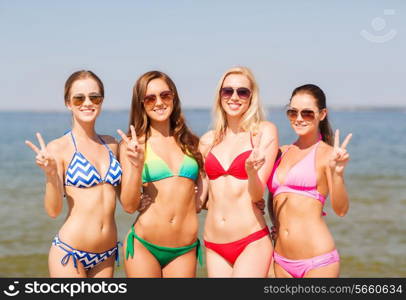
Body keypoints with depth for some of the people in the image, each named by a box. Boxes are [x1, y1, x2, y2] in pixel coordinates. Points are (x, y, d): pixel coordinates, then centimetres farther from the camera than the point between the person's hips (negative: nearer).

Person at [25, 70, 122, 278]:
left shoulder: (111, 144, 8)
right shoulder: (58, 148, -6)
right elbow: (53, 210, -11)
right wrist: (50, 173, -26)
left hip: (106, 256, 5)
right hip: (69, 252, -5)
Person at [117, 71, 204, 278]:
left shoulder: (190, 143, 10)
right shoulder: (132, 144, 0)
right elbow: (129, 206, -4)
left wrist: (201, 199, 3)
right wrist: (137, 165, -17)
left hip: (185, 250, 3)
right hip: (143, 246, -2)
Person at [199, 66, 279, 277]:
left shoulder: (265, 131, -1)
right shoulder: (208, 140, 9)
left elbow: (257, 195, -9)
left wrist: (251, 170, -27)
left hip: (252, 243, -4)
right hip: (213, 246, 4)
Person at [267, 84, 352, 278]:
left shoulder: (327, 154, -3)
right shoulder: (282, 152, 12)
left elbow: (341, 210, -14)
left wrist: (337, 172, -29)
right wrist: (274, 224, 9)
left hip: (317, 260, -5)